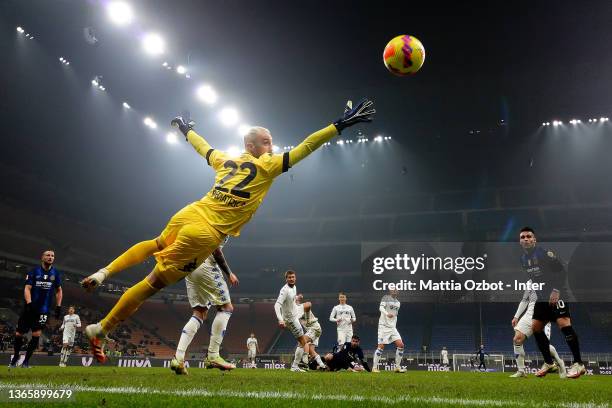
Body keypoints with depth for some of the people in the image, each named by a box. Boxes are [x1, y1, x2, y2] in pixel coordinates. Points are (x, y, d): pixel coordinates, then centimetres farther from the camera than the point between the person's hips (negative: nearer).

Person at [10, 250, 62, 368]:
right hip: (31, 308, -1)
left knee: (36, 335, -7)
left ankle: (26, 361, 6)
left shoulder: (55, 273, 5)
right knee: (19, 334, 4)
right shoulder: (34, 272, -1)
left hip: (43, 310, 1)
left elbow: (59, 291, 13)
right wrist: (29, 303, -22)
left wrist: (58, 307, 5)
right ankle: (15, 356, 28)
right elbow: (27, 288, -7)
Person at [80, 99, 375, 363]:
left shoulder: (225, 160, 15)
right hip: (205, 234, -6)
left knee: (156, 245, 38)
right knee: (153, 284, 1)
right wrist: (340, 124, -5)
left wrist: (186, 129, 53)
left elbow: (203, 147, 33)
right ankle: (100, 331, 10)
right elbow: (305, 147, -7)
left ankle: (103, 273, 32)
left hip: (187, 214, 7)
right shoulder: (267, 166, -4)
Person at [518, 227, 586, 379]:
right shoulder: (523, 259, 9)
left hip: (556, 293, -8)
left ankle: (578, 364, -15)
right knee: (535, 327, 3)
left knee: (563, 323, -22)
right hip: (542, 296, 8)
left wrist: (556, 291, -22)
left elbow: (561, 270, -15)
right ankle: (549, 363, 16)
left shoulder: (544, 253, -12)